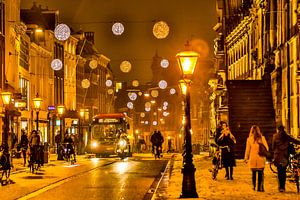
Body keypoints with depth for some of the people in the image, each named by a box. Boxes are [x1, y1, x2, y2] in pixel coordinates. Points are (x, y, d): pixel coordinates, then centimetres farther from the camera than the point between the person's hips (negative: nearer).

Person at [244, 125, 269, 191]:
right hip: (261, 158, -1)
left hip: (252, 158, 1)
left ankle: (254, 186, 12)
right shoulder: (262, 138, -2)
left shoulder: (249, 139, -2)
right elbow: (266, 148, 1)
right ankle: (260, 187, -1)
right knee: (260, 173, 3)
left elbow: (247, 149, 3)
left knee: (254, 173, 11)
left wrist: (246, 158, 10)